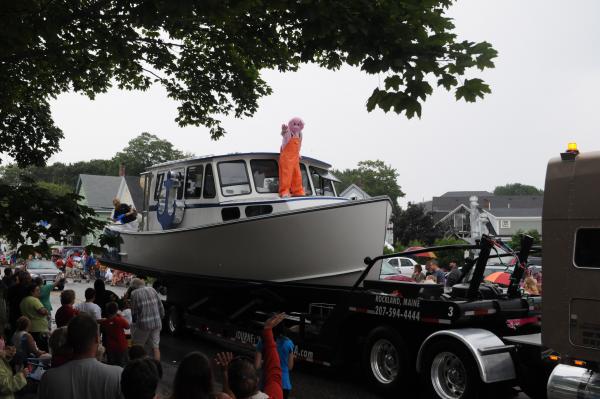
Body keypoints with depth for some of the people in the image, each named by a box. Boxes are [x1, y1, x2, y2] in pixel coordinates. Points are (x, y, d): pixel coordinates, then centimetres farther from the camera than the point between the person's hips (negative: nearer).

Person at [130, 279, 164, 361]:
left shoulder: (134, 293, -7)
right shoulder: (152, 289, 6)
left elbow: (134, 311, -5)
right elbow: (161, 307, 8)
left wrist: (134, 321, 12)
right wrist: (160, 319, 19)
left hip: (143, 324, -4)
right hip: (156, 323, 4)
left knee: (137, 347, 15)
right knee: (155, 347, 11)